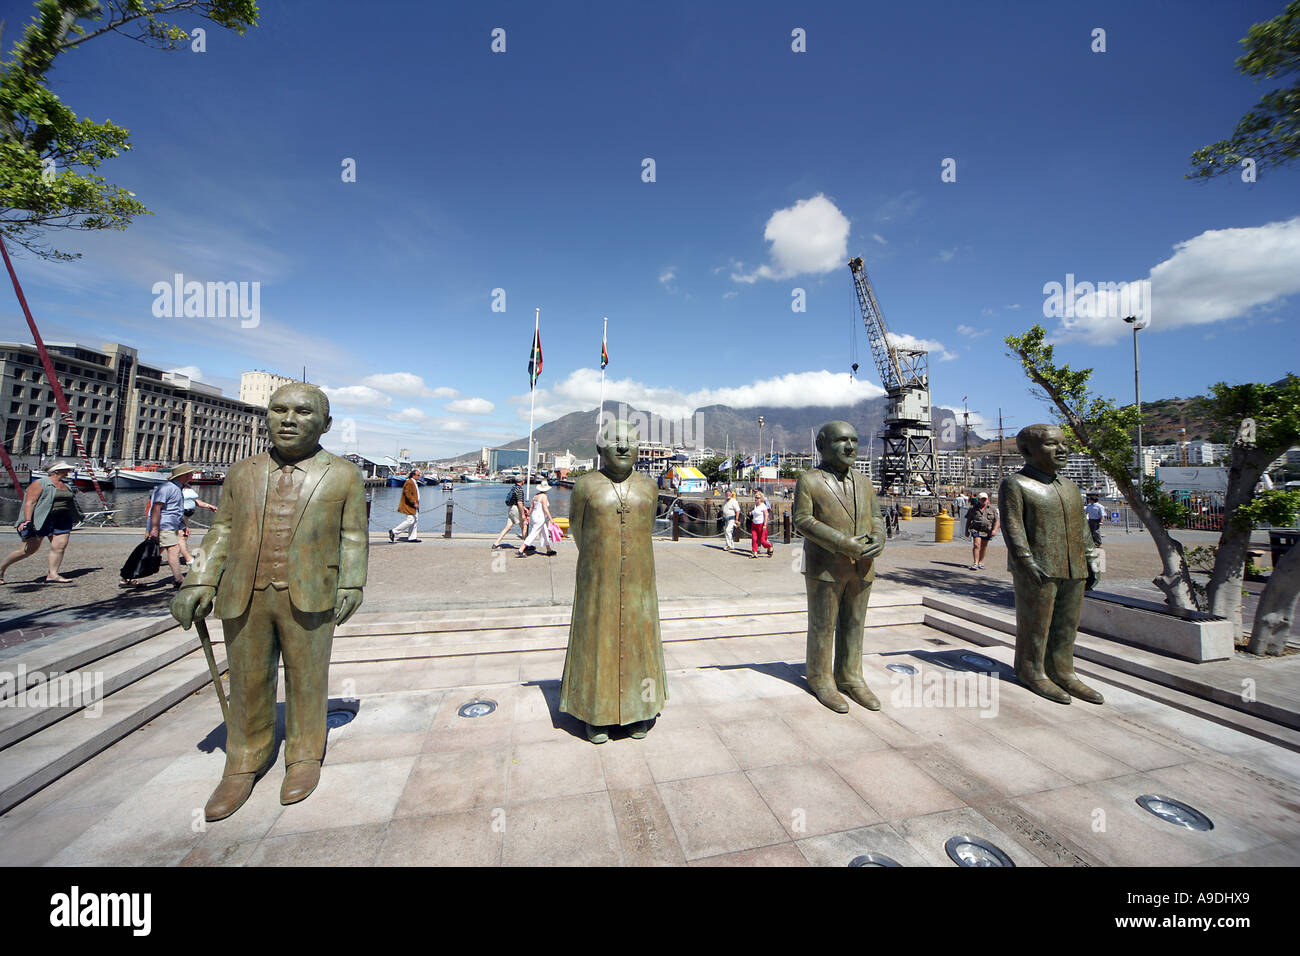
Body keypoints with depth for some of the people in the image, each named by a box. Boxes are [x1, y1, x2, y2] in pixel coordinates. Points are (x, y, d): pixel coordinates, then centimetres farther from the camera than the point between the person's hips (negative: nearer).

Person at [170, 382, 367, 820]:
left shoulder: (343, 474, 2)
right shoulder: (242, 473, 11)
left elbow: (353, 536, 1)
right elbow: (223, 531, 12)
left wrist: (351, 585, -5)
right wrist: (201, 582, 2)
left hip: (309, 597, -3)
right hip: (243, 597, 3)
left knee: (307, 680, 9)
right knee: (248, 683, 13)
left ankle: (304, 756, 28)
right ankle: (245, 764, 32)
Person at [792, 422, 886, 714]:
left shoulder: (863, 483, 12)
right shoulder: (809, 481, -6)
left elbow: (876, 516, 15)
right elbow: (802, 519, -12)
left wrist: (878, 537, -9)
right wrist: (842, 544, -20)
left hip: (862, 568, 5)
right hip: (824, 568, -5)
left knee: (854, 624, 13)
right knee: (823, 625, 5)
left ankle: (850, 677, 29)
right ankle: (821, 680, 21)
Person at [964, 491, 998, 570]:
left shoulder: (992, 509, 7)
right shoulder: (974, 508, 5)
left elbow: (996, 520, 6)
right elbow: (968, 520, 10)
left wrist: (994, 529, -8)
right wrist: (966, 530, 8)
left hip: (986, 531, 2)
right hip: (976, 530, -2)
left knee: (983, 547, 11)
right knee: (976, 545, -14)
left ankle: (980, 562, 25)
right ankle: (975, 563, -15)